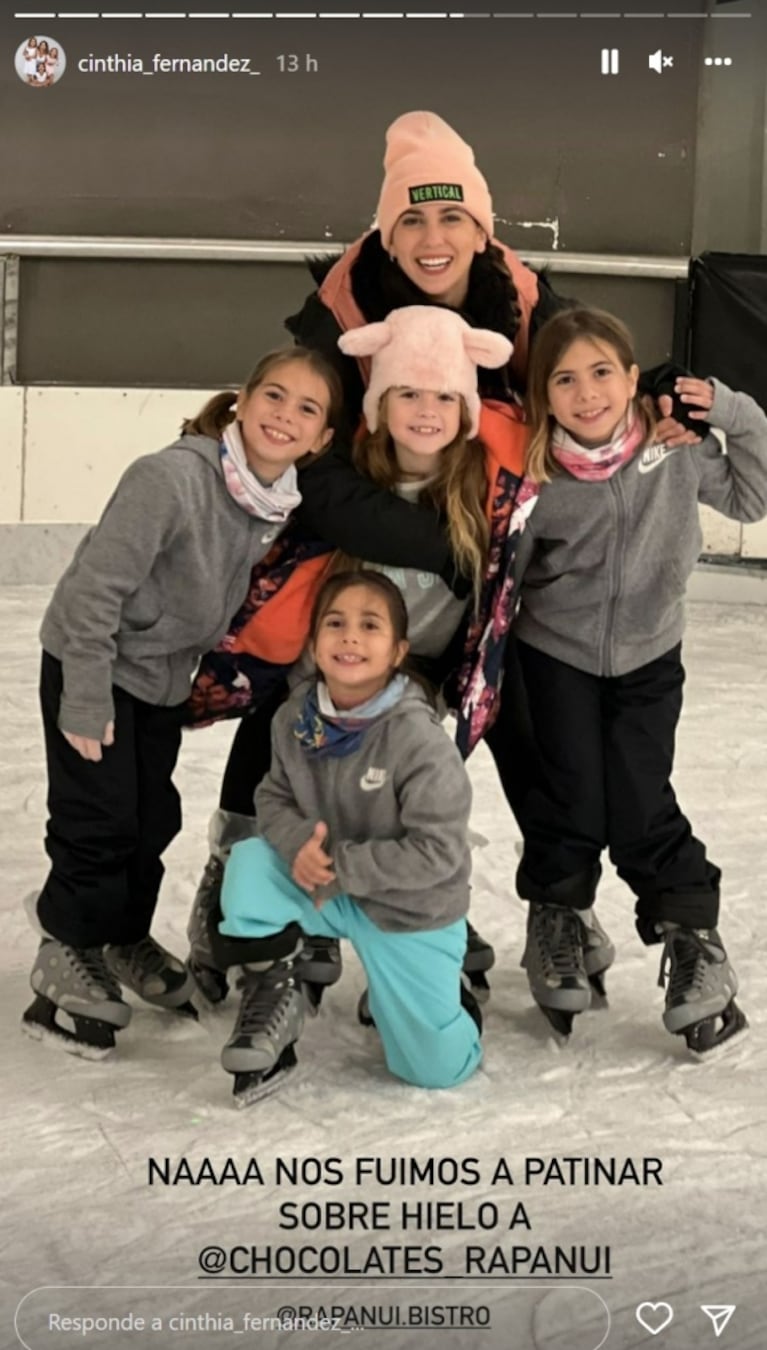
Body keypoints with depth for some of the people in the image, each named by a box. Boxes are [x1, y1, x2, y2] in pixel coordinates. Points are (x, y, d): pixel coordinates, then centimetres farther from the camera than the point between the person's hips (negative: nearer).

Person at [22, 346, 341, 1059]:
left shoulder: (290, 503, -10)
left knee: (154, 818, 14)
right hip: (93, 662, -6)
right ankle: (68, 955, 19)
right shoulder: (171, 478, -31)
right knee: (99, 820, -3)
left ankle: (125, 939, 37)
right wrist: (86, 702, -23)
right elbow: (94, 587, -27)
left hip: (167, 674, 6)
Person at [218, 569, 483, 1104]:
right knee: (248, 862, -25)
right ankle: (275, 991, -4)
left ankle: (449, 997, 36)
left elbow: (437, 851, -26)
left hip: (410, 911, -3)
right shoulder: (295, 719, -12)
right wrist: (300, 844, -23)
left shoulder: (420, 739, -28)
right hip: (322, 889, 3)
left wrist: (341, 866, -27)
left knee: (438, 1069, 2)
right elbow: (275, 798, 0)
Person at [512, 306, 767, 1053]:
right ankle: (559, 923, 25)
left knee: (641, 805, -2)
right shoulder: (535, 479, -18)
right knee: (571, 802, 0)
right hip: (556, 656, -1)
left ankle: (692, 934, 15)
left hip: (647, 657, 1)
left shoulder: (676, 452, -13)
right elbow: (502, 577, -6)